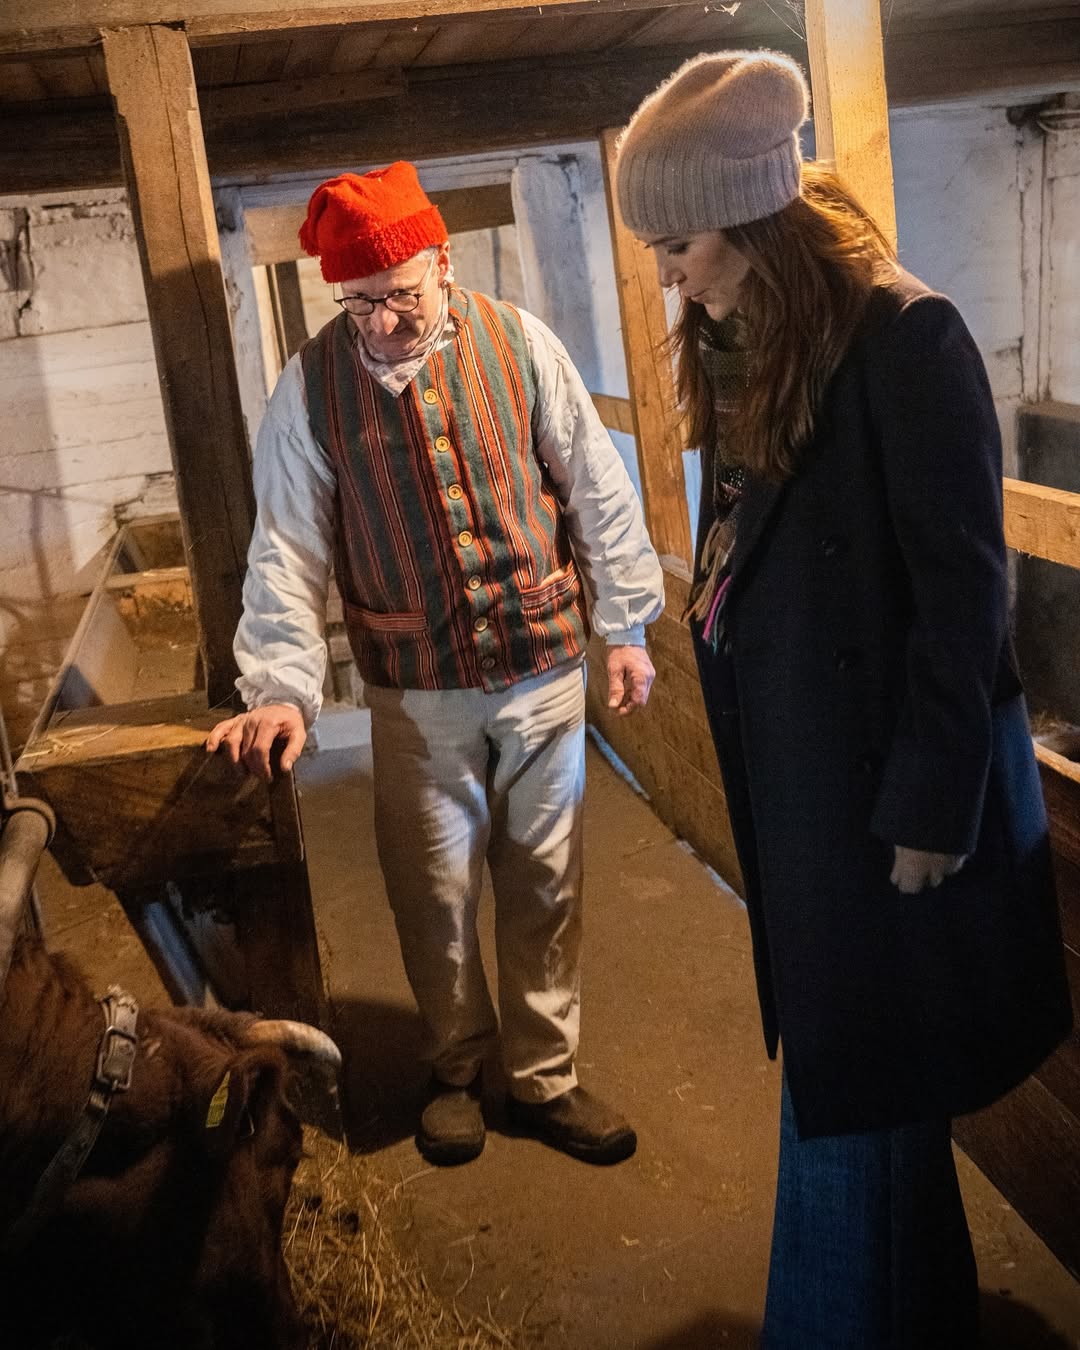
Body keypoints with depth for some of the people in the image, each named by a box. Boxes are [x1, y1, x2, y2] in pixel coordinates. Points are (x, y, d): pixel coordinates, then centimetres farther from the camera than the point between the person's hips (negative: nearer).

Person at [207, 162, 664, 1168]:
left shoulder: (518, 343, -5)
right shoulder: (311, 385, -6)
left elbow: (597, 491, 1)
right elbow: (287, 547, -5)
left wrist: (626, 626, 3)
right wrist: (280, 685, -13)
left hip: (544, 671, 1)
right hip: (417, 693, 0)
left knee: (544, 889, 11)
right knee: (433, 896, 9)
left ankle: (544, 1079, 30)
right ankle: (457, 1068, 35)